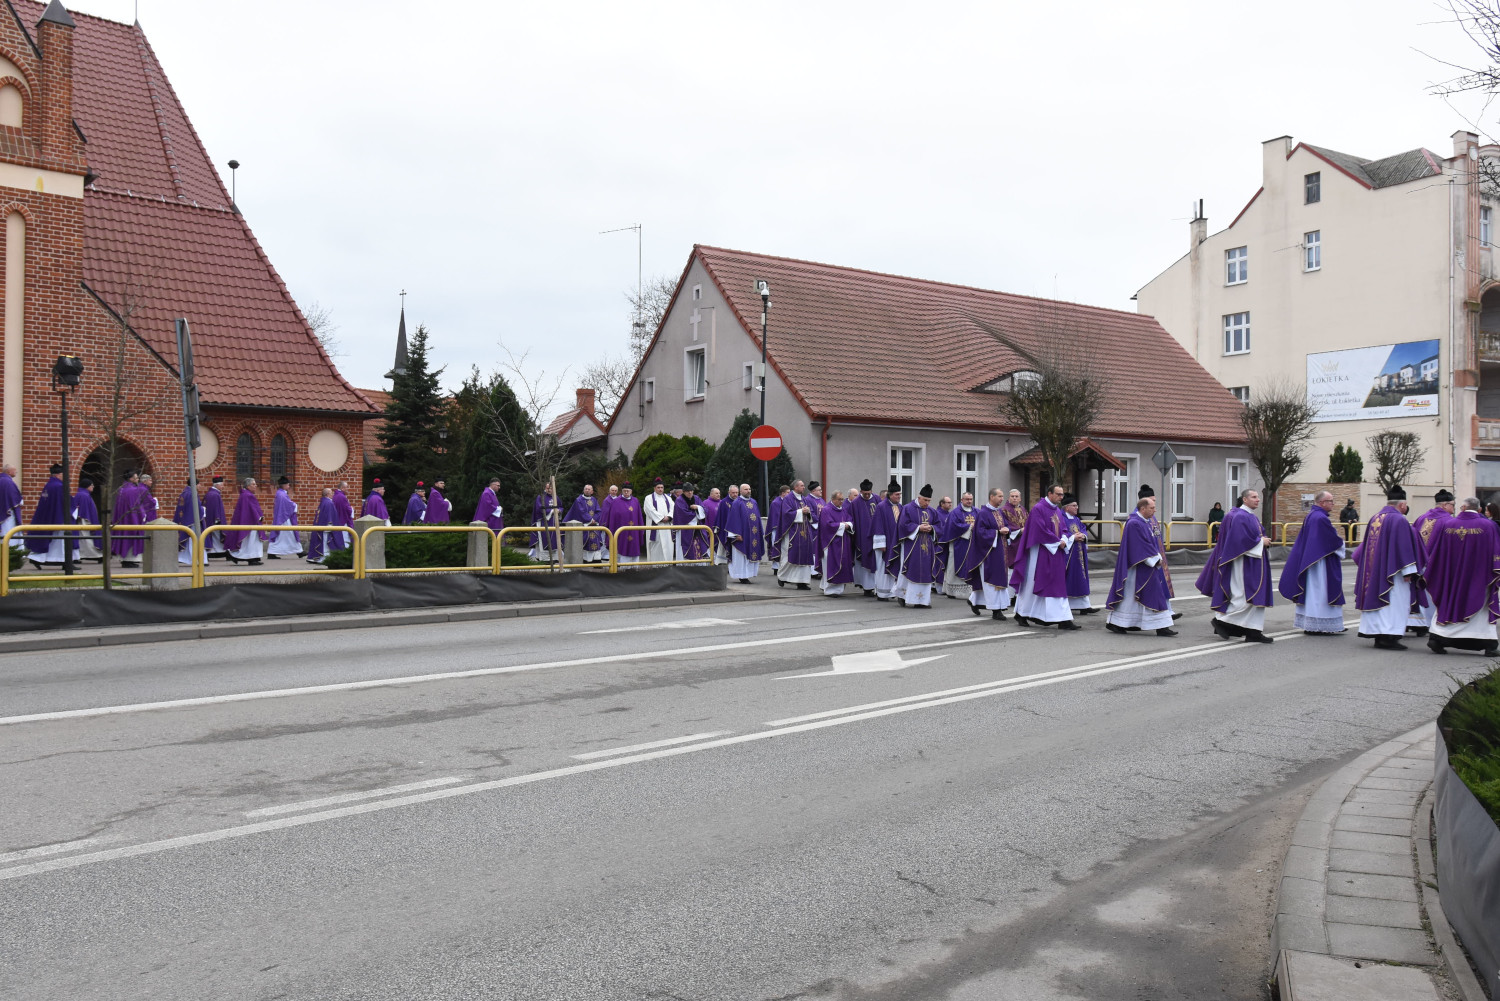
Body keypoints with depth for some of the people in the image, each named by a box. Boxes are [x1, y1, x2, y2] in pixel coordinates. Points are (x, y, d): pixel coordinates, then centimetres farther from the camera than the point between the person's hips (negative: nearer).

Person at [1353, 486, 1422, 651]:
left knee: (1377, 599, 11)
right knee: (1394, 601, -5)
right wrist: (1407, 571, -16)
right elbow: (1403, 546, -17)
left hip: (1374, 569, 8)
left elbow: (1367, 544, 18)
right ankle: (1388, 637, -9)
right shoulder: (1399, 520, -14)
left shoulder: (1375, 518, 11)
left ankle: (1378, 636, 13)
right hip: (1392, 572, -8)